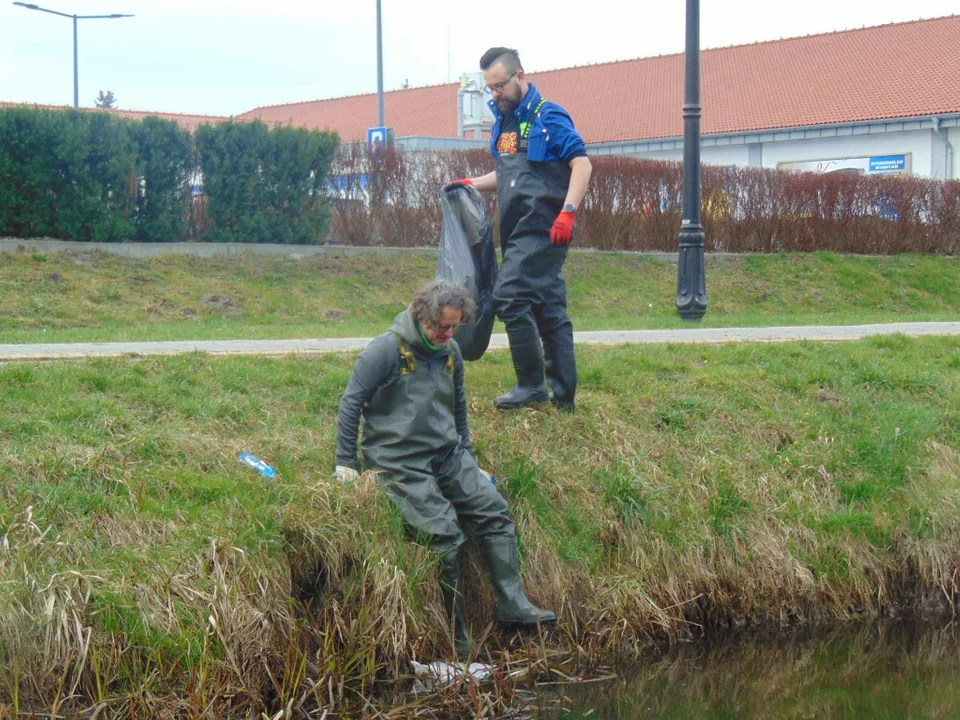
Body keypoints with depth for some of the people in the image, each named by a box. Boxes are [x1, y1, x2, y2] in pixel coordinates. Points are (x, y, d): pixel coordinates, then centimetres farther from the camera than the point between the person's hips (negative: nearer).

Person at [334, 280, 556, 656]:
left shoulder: (450, 353, 13)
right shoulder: (387, 349, -10)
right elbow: (351, 402, -6)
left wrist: (467, 455, 26)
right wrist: (345, 462, -6)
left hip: (449, 456, 7)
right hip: (400, 464, -7)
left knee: (494, 511, -8)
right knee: (445, 533, -18)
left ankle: (512, 604, -5)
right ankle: (457, 636, -9)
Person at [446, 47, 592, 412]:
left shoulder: (548, 117, -8)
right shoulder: (503, 121, 18)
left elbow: (581, 164, -14)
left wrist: (568, 212, -23)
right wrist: (472, 184, 11)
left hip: (542, 229, -9)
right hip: (519, 231, 9)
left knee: (510, 296, -14)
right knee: (549, 309, 9)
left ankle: (531, 384, -7)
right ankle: (563, 393, 12)